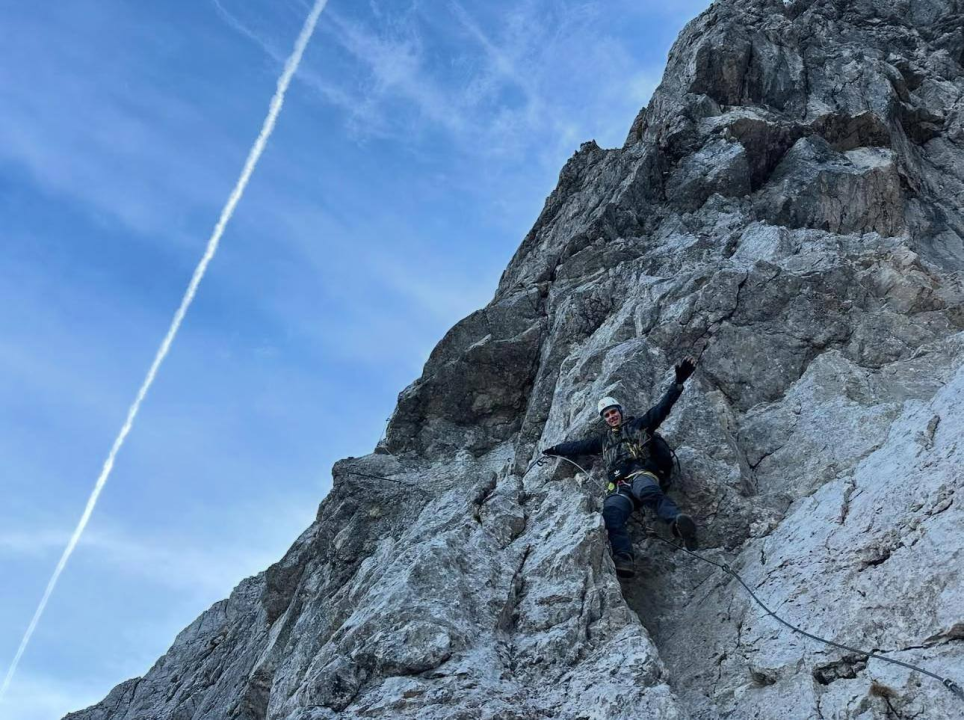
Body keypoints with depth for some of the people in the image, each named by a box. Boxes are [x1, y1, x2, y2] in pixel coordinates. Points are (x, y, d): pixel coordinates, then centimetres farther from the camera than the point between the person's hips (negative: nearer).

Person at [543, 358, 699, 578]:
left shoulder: (638, 425, 23)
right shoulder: (604, 439, 37)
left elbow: (662, 407, 12)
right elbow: (579, 446, 47)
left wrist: (679, 382, -1)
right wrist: (555, 450, 52)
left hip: (640, 473, -3)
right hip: (619, 486, 3)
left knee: (648, 492, -43)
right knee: (611, 514, -33)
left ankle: (678, 521, -72)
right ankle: (624, 560, -56)